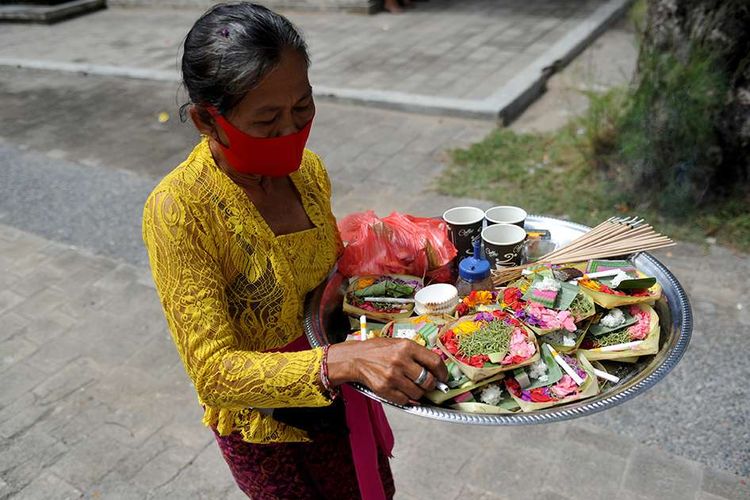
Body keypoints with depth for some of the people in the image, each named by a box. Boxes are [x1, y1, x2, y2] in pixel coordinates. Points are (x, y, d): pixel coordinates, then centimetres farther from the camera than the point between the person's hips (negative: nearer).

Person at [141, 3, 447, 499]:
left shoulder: (308, 170, -9)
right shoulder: (178, 210, -28)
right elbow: (214, 372, -31)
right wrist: (343, 360, -46)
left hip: (338, 400, 6)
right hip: (264, 427, -5)